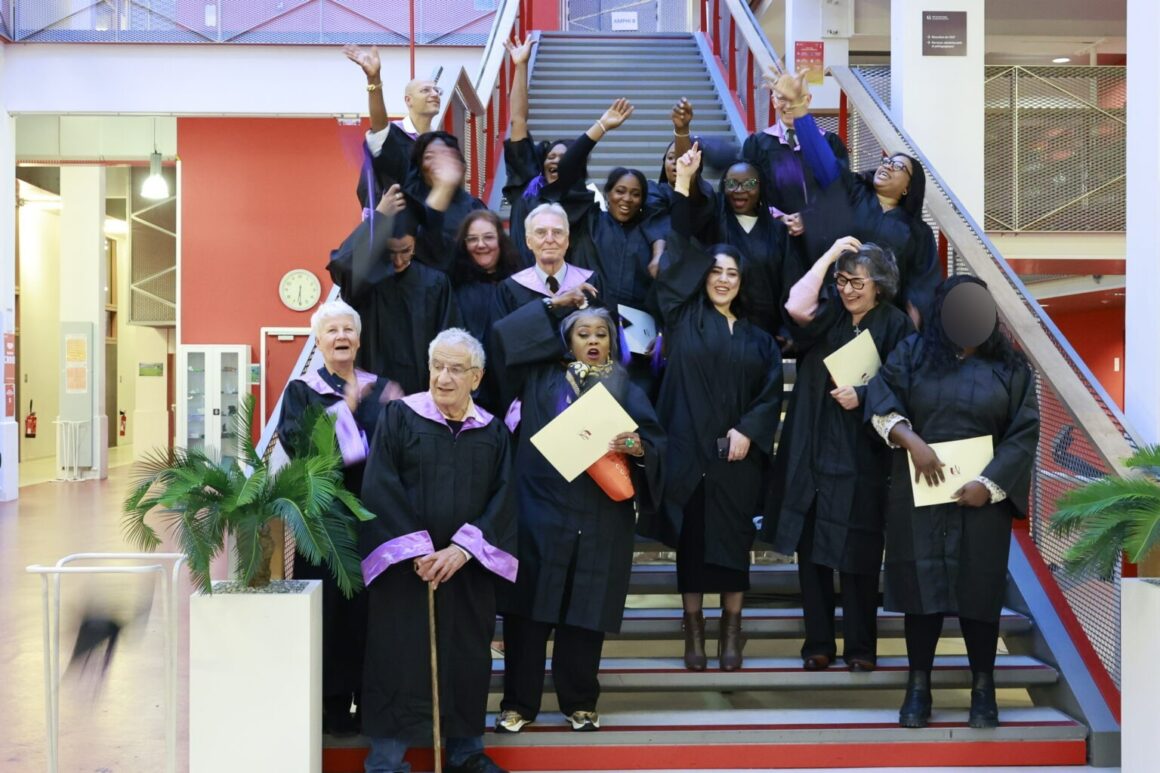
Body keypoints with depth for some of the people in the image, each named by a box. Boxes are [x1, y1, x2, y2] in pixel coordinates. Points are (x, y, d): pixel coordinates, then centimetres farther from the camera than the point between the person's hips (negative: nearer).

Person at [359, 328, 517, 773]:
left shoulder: (492, 431, 7)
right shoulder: (399, 416, -3)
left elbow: (502, 498, 1)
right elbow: (380, 488, -9)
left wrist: (464, 547, -13)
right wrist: (418, 551, -16)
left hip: (468, 568, 3)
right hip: (405, 567, -3)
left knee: (468, 659, 9)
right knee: (399, 659, -1)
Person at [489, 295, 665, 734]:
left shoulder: (625, 389, 12)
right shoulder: (543, 377, 11)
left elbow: (656, 441, 4)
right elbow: (504, 335, 3)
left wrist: (637, 446, -18)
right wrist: (552, 305, 6)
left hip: (600, 519, 1)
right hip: (541, 508, 0)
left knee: (585, 612, 4)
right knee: (529, 608, 0)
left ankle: (579, 702, 17)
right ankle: (519, 702, 9)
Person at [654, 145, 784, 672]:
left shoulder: (757, 336, 12)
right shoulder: (684, 319, 5)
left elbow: (772, 390, 7)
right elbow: (678, 253, -1)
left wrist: (749, 431, -9)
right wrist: (682, 184, -5)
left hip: (737, 455, 2)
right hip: (689, 449, -2)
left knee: (734, 539, 5)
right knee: (692, 539, 2)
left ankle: (730, 633, 14)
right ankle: (693, 630, 11)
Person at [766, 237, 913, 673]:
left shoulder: (895, 326, -1)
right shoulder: (829, 314, 5)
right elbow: (796, 308, -17)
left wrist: (862, 396, -18)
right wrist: (830, 254, -10)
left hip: (861, 458, -3)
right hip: (812, 453, 3)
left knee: (857, 555, 3)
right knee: (811, 549, 6)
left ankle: (860, 647, 16)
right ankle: (818, 644, 17)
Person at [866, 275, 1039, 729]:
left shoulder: (1010, 367, 4)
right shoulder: (913, 353, 6)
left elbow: (1025, 433, -1)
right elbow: (880, 397, -5)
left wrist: (989, 483, -12)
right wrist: (911, 440, -20)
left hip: (980, 499, 0)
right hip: (919, 494, 0)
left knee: (979, 590, 2)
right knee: (921, 586, 2)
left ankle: (983, 688, 14)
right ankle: (918, 687, 11)